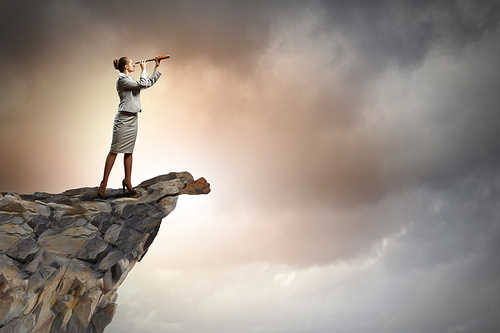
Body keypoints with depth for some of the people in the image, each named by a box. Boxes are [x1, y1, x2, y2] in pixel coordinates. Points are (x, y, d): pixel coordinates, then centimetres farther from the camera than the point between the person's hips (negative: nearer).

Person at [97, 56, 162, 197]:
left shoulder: (130, 80, 20)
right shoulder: (122, 79, -8)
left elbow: (150, 82, 25)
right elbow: (143, 84, -15)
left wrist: (156, 67, 21)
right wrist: (143, 69, -1)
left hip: (132, 119, 9)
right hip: (123, 118, -9)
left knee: (129, 151, 10)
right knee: (114, 150, -7)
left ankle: (127, 181, 15)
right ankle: (104, 183, -4)